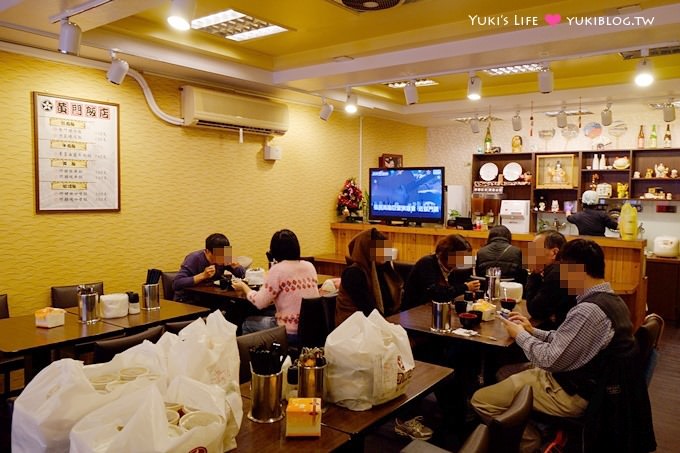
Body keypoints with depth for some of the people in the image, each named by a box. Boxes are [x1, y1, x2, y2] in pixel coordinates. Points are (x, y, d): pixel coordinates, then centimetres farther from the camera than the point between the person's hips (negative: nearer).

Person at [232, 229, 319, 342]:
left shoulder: (277, 270, -14)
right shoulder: (310, 266, 4)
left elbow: (260, 302, -11)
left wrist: (244, 287, 7)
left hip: (291, 333, -7)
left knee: (247, 323, 18)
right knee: (269, 316, 31)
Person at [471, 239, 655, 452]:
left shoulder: (589, 310, -29)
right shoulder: (610, 300, 4)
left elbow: (550, 360, -23)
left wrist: (520, 335, -8)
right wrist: (532, 331, 5)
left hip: (571, 392, -10)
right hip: (589, 383, 10)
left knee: (481, 400, -9)